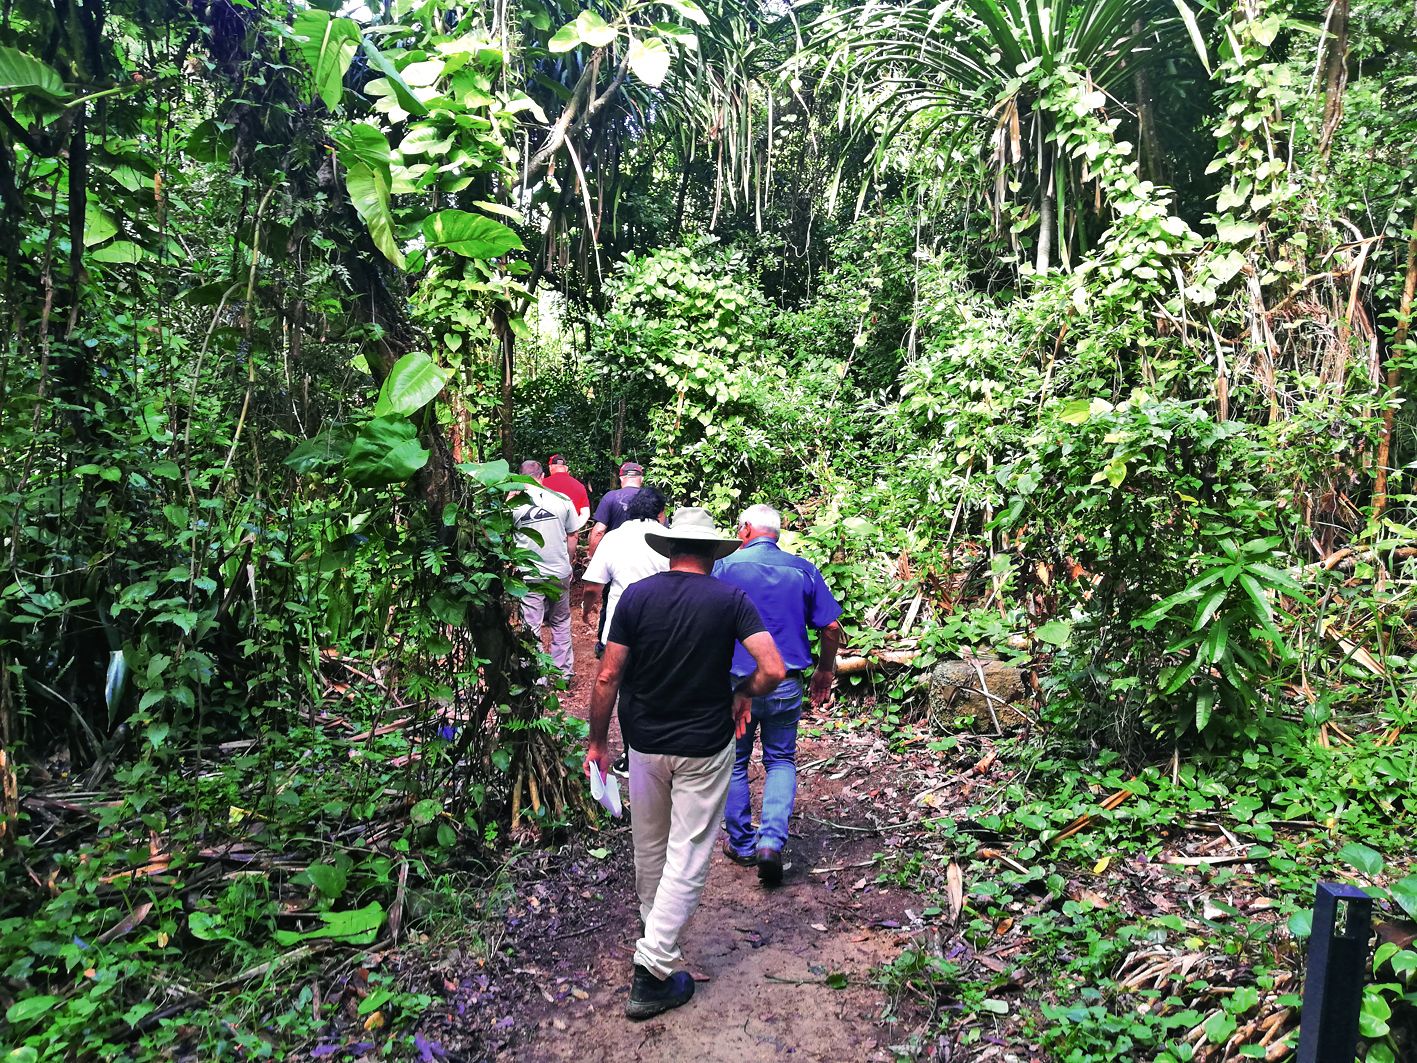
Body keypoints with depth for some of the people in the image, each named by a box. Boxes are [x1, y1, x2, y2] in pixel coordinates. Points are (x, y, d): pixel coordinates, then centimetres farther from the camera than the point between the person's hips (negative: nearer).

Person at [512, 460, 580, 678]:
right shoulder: (561, 499, -4)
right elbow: (574, 535, 4)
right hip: (560, 572, 2)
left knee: (531, 627, 7)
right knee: (561, 622, 19)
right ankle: (564, 670, 26)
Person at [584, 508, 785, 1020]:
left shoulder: (635, 596, -8)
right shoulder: (730, 599, -10)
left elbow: (607, 679, -8)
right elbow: (773, 670, -18)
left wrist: (597, 742, 3)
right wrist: (743, 693, 2)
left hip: (645, 743, 3)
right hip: (705, 747, -2)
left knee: (648, 847, 21)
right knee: (688, 857, 6)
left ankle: (653, 932, 45)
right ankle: (652, 968, 4)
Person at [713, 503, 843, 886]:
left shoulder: (726, 566, -6)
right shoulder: (803, 569, 1)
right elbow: (831, 628, 1)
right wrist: (824, 673, 16)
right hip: (786, 685, 2)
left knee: (734, 764, 16)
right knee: (781, 761, 17)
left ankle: (742, 844, 26)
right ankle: (772, 840, 0)